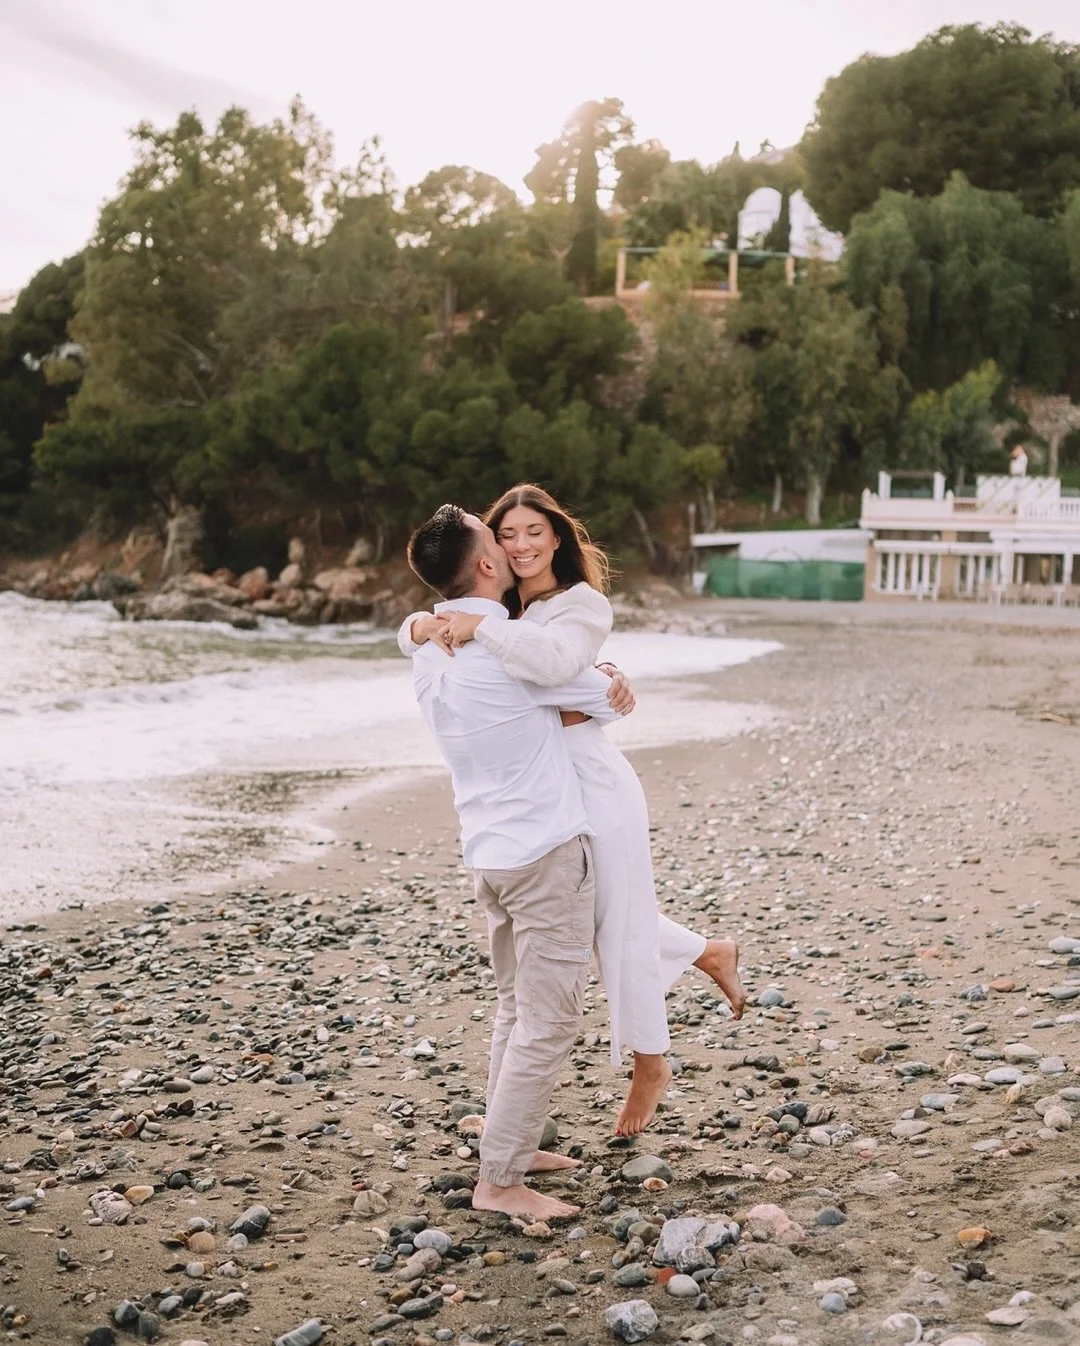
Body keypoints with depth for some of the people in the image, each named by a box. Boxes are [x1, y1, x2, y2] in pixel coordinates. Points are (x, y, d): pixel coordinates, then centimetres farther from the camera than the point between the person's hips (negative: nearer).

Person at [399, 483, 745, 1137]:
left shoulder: (582, 604, -12)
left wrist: (478, 624, -32)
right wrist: (426, 625, -12)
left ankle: (651, 1064, 24)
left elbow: (552, 660, -34)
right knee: (604, 914, 21)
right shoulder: (500, 608, 9)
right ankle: (711, 952, 44)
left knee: (619, 920, 5)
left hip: (592, 782, -8)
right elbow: (412, 633, 10)